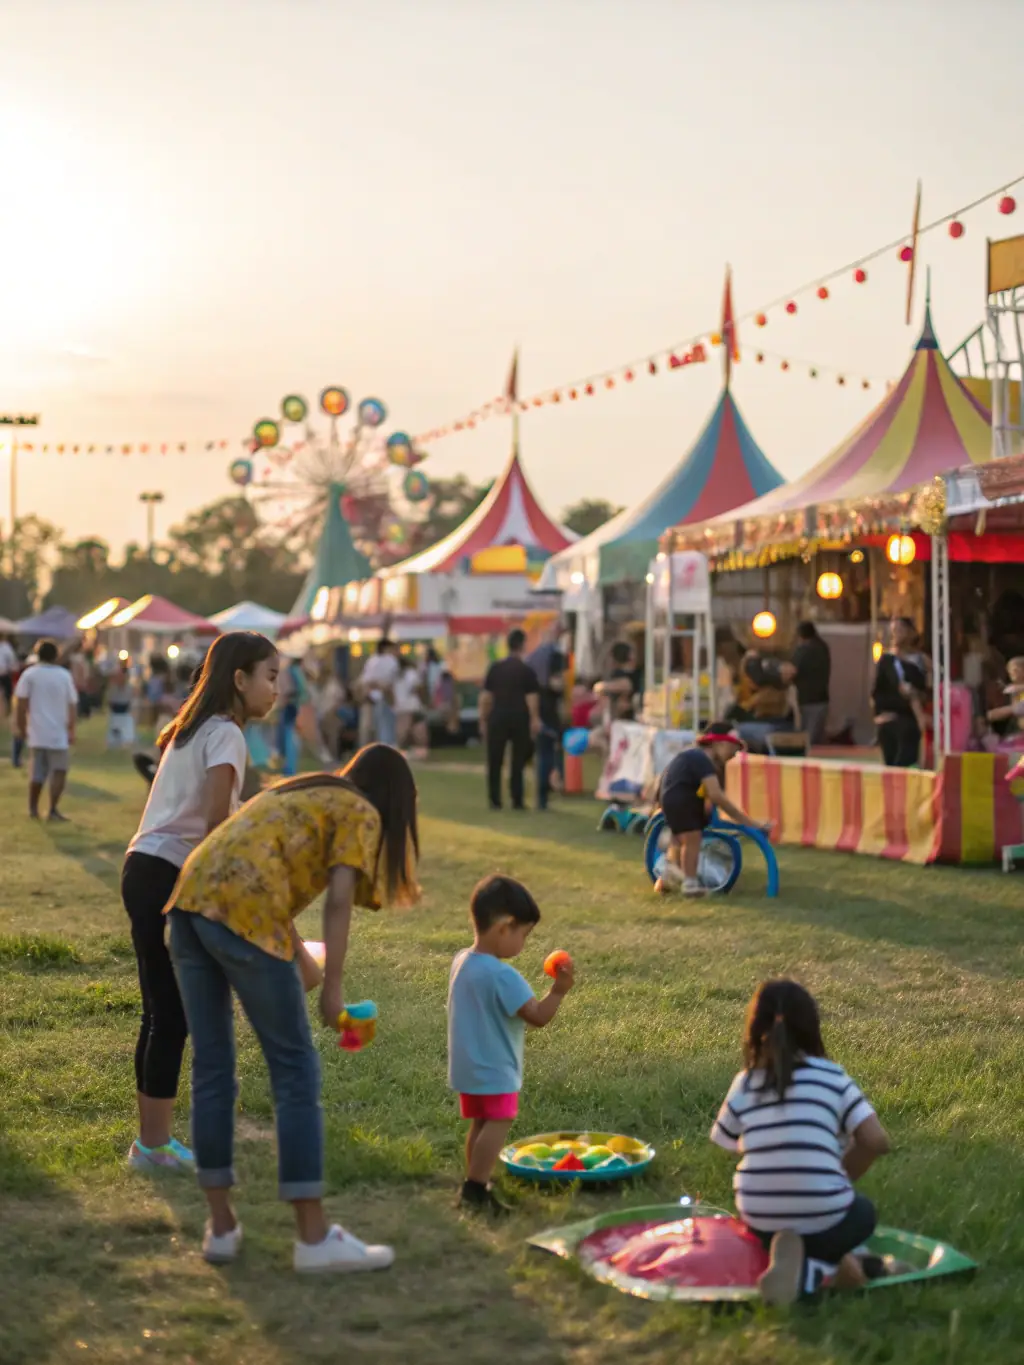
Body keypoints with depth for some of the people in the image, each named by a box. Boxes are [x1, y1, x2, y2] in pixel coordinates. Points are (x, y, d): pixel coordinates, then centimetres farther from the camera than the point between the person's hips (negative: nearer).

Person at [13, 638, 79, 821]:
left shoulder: (29, 674, -2)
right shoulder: (64, 675, -1)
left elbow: (21, 703, -6)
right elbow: (72, 705, -1)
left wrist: (20, 727, 2)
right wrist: (71, 730, 6)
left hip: (37, 732, 2)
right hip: (58, 733, -2)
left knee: (37, 772, 14)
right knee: (59, 771, 3)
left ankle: (33, 809, 19)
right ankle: (53, 810, -5)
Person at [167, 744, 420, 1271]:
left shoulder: (300, 792, 32)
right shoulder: (361, 813, 9)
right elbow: (339, 900, -4)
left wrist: (303, 961, 47)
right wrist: (332, 987, -2)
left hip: (191, 897, 8)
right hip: (242, 915, -8)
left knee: (211, 1066, 13)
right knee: (295, 1070, 1)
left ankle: (221, 1226, 19)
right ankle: (314, 1237, 3)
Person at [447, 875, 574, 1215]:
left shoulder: (462, 961, 3)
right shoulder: (502, 976, -24)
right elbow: (538, 1017, -22)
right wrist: (559, 991, -16)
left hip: (467, 1067, 9)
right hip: (494, 1070, -9)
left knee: (480, 1123, 16)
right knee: (498, 1123, -4)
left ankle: (475, 1184, 21)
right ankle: (476, 1189, -8)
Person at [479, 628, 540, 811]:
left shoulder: (495, 668, 6)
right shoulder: (526, 670, -3)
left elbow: (486, 697, 6)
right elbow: (532, 698, -7)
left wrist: (483, 720, 12)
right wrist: (535, 720, -3)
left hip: (497, 717, 2)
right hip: (519, 718, -2)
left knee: (495, 761, 7)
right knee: (518, 761, 6)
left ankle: (495, 801, 6)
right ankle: (517, 801, 5)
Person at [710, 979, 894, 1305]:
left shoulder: (744, 1084, 7)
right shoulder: (832, 1076, 1)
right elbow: (876, 1142, -5)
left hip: (761, 1223, 4)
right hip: (823, 1220, -4)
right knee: (863, 1214, 33)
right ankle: (825, 1266, 0)